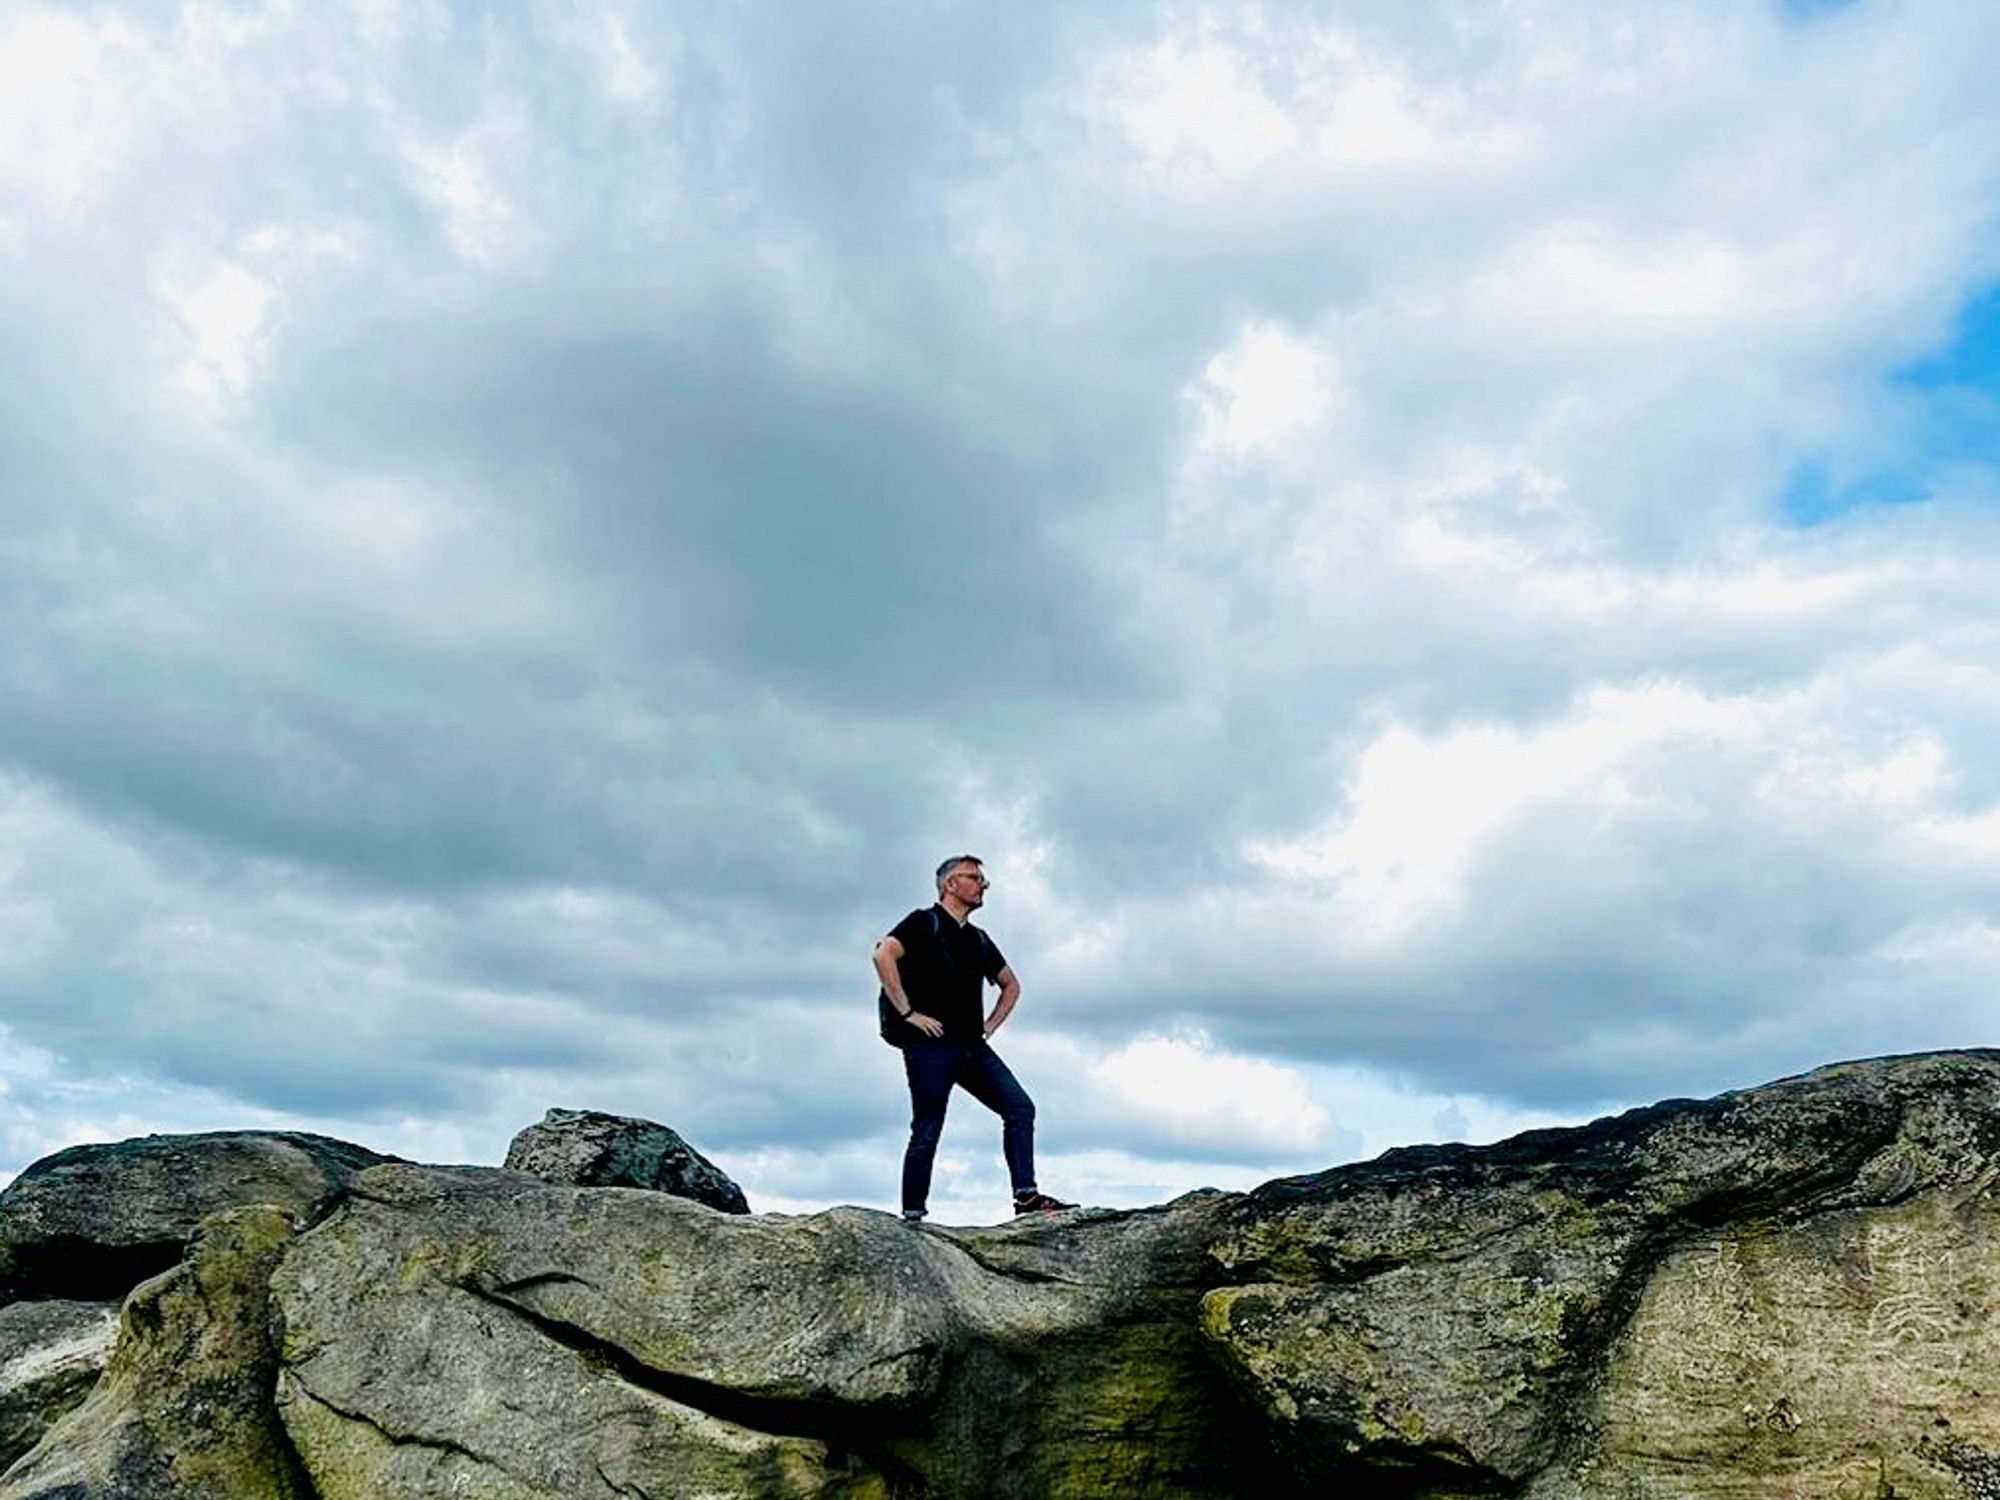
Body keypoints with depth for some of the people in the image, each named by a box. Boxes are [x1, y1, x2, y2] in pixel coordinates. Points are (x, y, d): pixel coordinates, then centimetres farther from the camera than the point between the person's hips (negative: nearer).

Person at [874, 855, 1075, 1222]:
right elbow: (884, 955, -17)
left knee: (1020, 1108, -6)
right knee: (927, 1132, -4)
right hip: (931, 1045, -7)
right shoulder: (924, 923, 0)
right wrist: (909, 1012, -17)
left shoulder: (978, 940, 21)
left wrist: (991, 1025, 17)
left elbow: (1011, 985, 33)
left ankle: (1026, 1195, -4)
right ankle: (912, 1216, 4)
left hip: (973, 1048, 7)